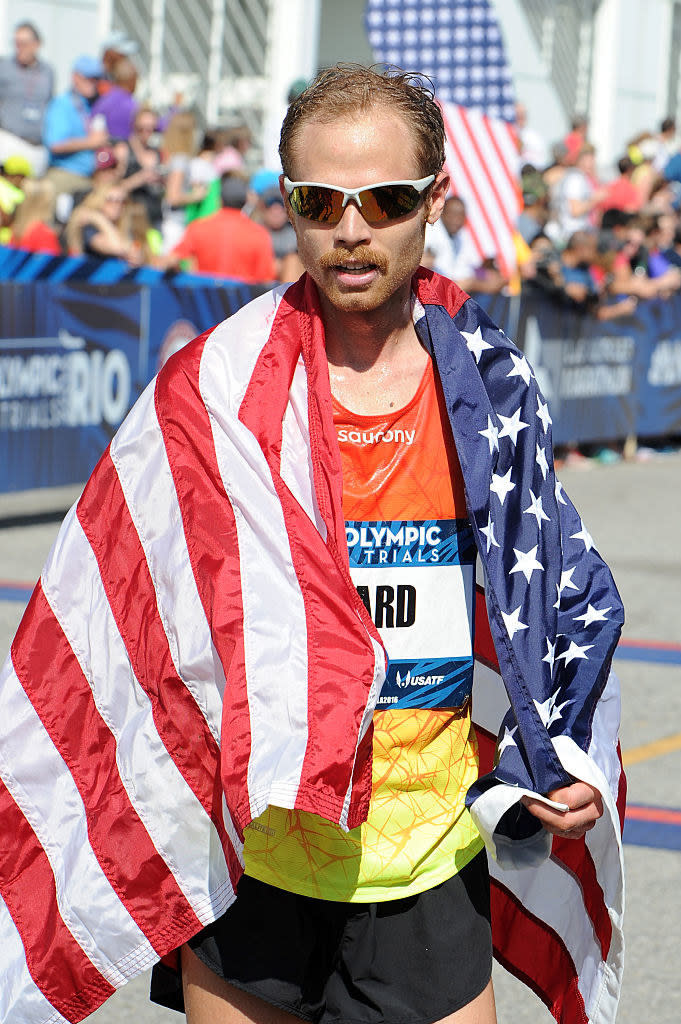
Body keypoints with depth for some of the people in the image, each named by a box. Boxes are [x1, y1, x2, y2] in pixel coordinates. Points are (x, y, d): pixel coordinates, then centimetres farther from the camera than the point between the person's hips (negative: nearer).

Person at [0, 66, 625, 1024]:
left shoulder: (490, 388, 1)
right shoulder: (214, 389, -7)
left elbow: (564, 591, 13)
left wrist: (560, 760, 1)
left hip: (432, 868, 2)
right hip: (248, 864, -2)